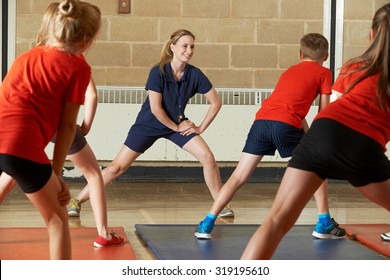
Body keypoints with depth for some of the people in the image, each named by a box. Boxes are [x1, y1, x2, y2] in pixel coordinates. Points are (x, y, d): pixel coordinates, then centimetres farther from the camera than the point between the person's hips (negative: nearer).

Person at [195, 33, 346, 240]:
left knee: (239, 176, 7)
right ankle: (324, 224, 16)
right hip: (286, 124, -5)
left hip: (261, 120, 5)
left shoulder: (290, 71, 33)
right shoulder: (323, 73, 17)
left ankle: (207, 225, 1)